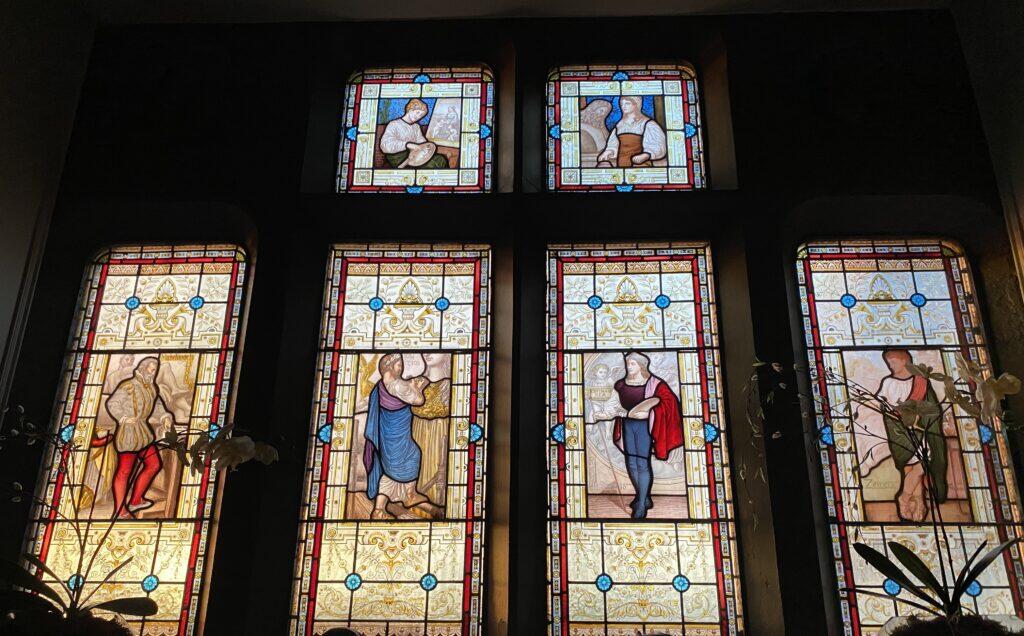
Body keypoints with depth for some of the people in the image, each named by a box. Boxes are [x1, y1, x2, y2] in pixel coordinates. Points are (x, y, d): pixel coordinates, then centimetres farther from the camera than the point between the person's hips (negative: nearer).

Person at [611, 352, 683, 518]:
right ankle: (643, 497, 27)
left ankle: (641, 505, 1)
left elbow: (670, 401, -15)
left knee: (642, 464, -6)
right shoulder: (622, 384, 8)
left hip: (644, 425, -5)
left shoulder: (654, 383, -7)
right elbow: (615, 403, 20)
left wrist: (649, 412, -21)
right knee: (631, 464, 10)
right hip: (627, 425, 5)